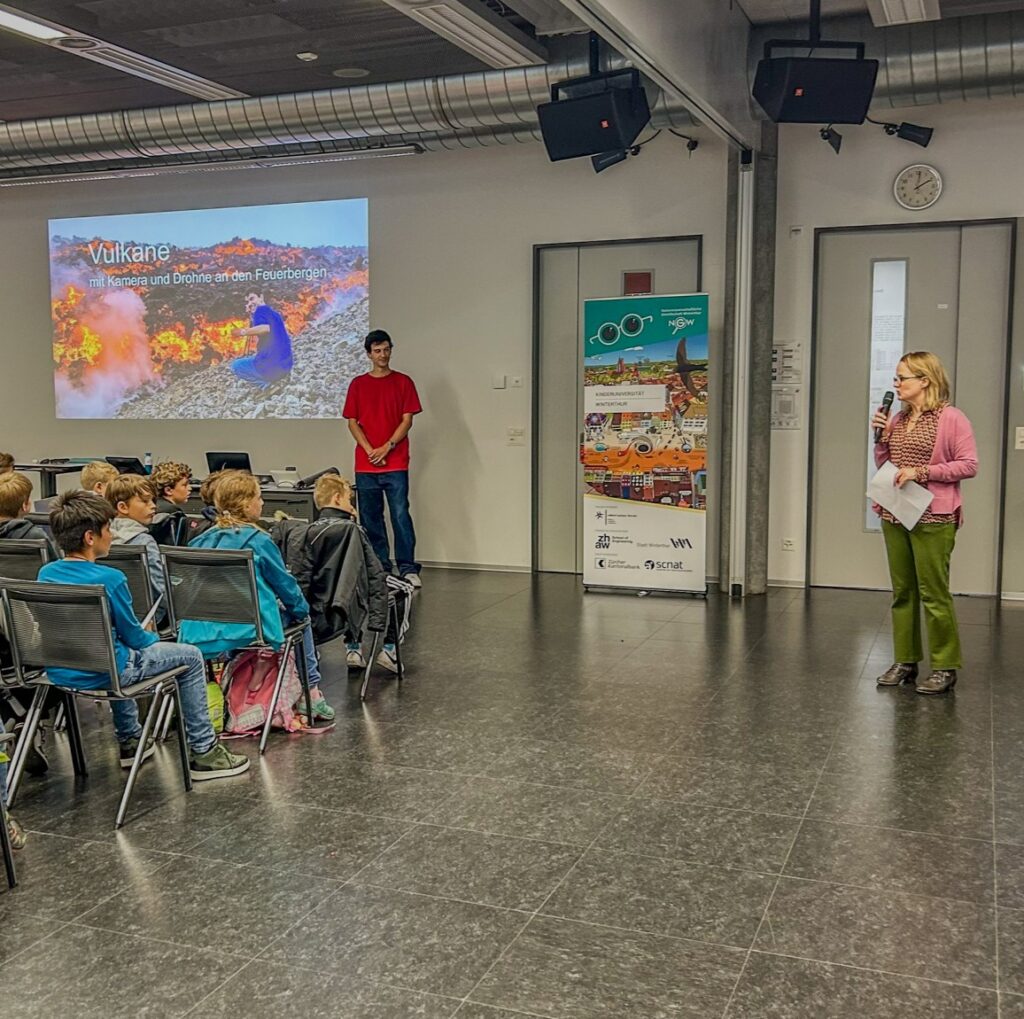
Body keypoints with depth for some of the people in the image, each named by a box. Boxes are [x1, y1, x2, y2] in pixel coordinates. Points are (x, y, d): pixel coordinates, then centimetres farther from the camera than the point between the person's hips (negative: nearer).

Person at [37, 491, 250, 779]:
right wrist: (156, 639, 13)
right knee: (190, 656, 7)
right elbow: (134, 636, -9)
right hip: (100, 674, -8)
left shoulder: (46, 574, 1)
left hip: (58, 672, 8)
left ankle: (129, 739, 41)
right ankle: (203, 752, 11)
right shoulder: (109, 579, -20)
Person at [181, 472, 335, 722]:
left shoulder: (202, 541, 7)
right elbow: (284, 583, -2)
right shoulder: (258, 540, -10)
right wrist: (302, 608, 17)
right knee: (301, 619, 24)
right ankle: (312, 691, 23)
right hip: (248, 628, -6)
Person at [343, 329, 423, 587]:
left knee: (401, 515, -8)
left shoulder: (403, 382, 6)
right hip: (365, 465, 2)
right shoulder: (358, 384, 10)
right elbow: (352, 422, 6)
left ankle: (408, 568, -4)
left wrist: (386, 448, -10)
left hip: (395, 463, -2)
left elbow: (407, 420, 1)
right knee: (370, 518, 4)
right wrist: (370, 450, -7)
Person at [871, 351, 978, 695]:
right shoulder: (896, 420, 12)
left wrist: (921, 472, -17)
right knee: (902, 592, 10)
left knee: (934, 592, -4)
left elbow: (969, 465, -11)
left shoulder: (951, 418, -6)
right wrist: (880, 437, 1)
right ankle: (905, 660, 18)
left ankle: (945, 666, 6)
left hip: (932, 519, -6)